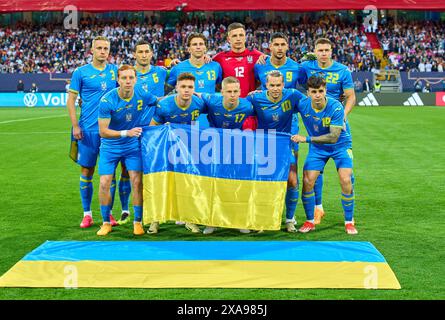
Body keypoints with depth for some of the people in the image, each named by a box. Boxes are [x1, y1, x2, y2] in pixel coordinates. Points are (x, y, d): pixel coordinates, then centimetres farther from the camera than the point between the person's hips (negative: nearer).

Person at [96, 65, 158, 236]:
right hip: (110, 147, -2)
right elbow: (103, 131, -21)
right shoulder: (107, 101, -21)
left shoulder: (142, 95, -11)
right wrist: (126, 133, -30)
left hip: (133, 145, 2)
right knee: (105, 183, -6)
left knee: (137, 181, -8)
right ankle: (106, 223, 12)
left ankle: (137, 222, 7)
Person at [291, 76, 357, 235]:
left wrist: (306, 139, -33)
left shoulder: (336, 107, -29)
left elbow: (333, 137, -31)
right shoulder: (302, 104, -19)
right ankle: (309, 222, 9)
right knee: (307, 181, -9)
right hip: (317, 148, 3)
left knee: (346, 181, -17)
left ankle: (349, 222, 2)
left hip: (340, 146, -3)